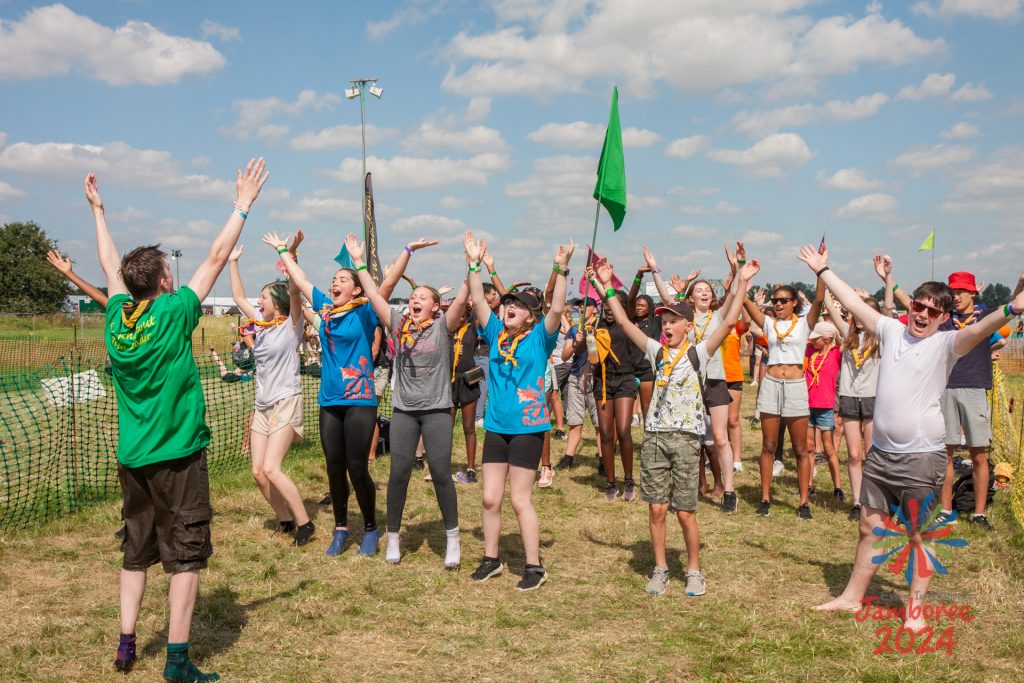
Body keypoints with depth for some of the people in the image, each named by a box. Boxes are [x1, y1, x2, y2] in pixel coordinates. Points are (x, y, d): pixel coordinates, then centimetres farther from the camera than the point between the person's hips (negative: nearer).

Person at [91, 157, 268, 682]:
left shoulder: (116, 318, 1)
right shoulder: (172, 314, -14)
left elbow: (111, 265, 18)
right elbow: (216, 258, -9)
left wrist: (97, 210, 31)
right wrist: (243, 205, -2)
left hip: (132, 458, 6)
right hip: (177, 456, -6)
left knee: (136, 551, 17)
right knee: (186, 555, 1)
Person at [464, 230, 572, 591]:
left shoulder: (539, 337, -4)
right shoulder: (496, 333, 8)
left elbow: (557, 308, -18)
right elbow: (478, 300, 5)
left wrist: (561, 270, -26)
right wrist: (474, 264, -3)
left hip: (527, 427, -5)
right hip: (496, 426, 5)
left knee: (520, 500, -1)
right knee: (490, 498, 9)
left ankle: (534, 566, 10)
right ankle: (491, 558, 25)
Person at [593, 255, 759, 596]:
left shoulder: (699, 353, 0)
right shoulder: (656, 353, 9)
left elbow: (729, 321, -8)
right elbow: (624, 322, 7)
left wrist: (741, 283, -12)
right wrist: (607, 287, 3)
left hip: (686, 438, -3)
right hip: (654, 437, 3)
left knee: (685, 512, 1)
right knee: (656, 509, 4)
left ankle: (694, 571, 17)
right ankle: (660, 569, 18)